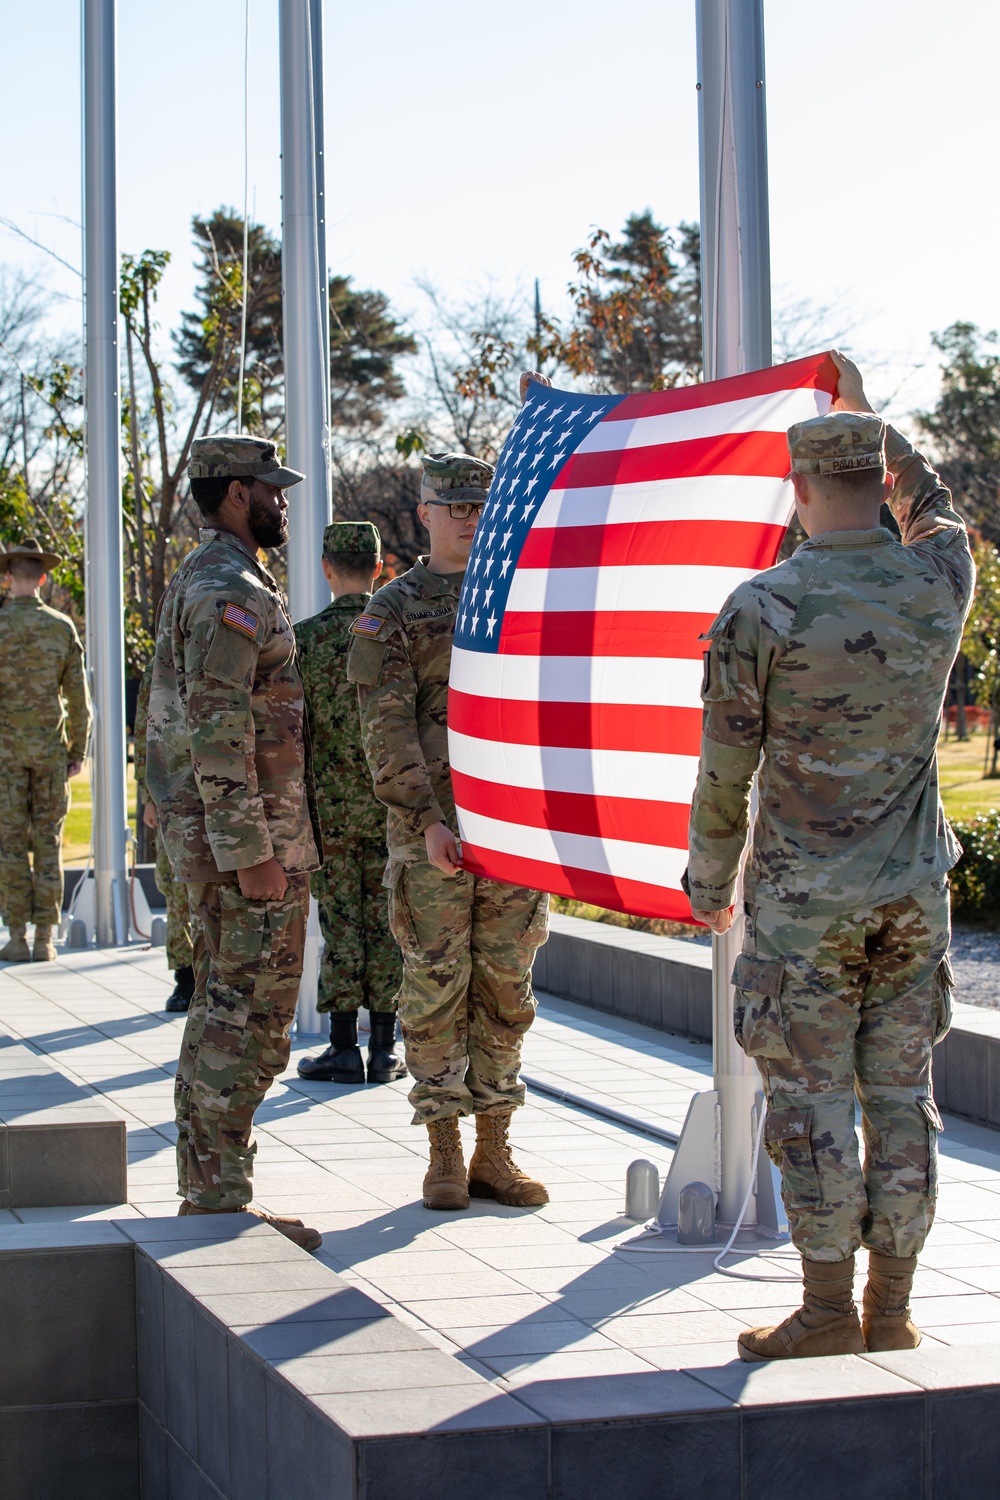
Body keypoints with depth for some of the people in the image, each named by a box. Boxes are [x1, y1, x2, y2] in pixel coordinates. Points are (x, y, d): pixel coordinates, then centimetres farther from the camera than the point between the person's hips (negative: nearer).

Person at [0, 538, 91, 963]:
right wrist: (78, 751, 9)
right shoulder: (62, 627, 0)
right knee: (48, 843, 5)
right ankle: (44, 940, 3)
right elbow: (78, 696, 1)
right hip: (49, 748, 2)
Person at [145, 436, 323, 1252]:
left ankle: (206, 1190, 19)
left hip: (219, 838, 11)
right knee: (248, 1021, -8)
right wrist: (250, 851, -23)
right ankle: (221, 1199, -5)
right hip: (252, 839, -11)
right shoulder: (231, 591, -16)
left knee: (223, 1014, 14)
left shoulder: (204, 581, 18)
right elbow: (219, 732, -22)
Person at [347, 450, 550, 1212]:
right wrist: (427, 822, -17)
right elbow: (387, 730, -7)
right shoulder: (392, 611, 0)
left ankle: (495, 1154, 14)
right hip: (432, 828, -4)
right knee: (437, 987, 0)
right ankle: (445, 1156, 8)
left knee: (507, 989, 6)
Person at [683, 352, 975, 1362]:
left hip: (805, 899, -4)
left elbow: (725, 771, -7)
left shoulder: (761, 608, -12)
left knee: (813, 1102, 2)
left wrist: (710, 881, 8)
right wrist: (865, 415, 34)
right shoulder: (940, 585, -1)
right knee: (901, 1097, 9)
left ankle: (830, 1310, 6)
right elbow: (933, 510, 26)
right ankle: (892, 1310, 15)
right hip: (915, 896, 4)